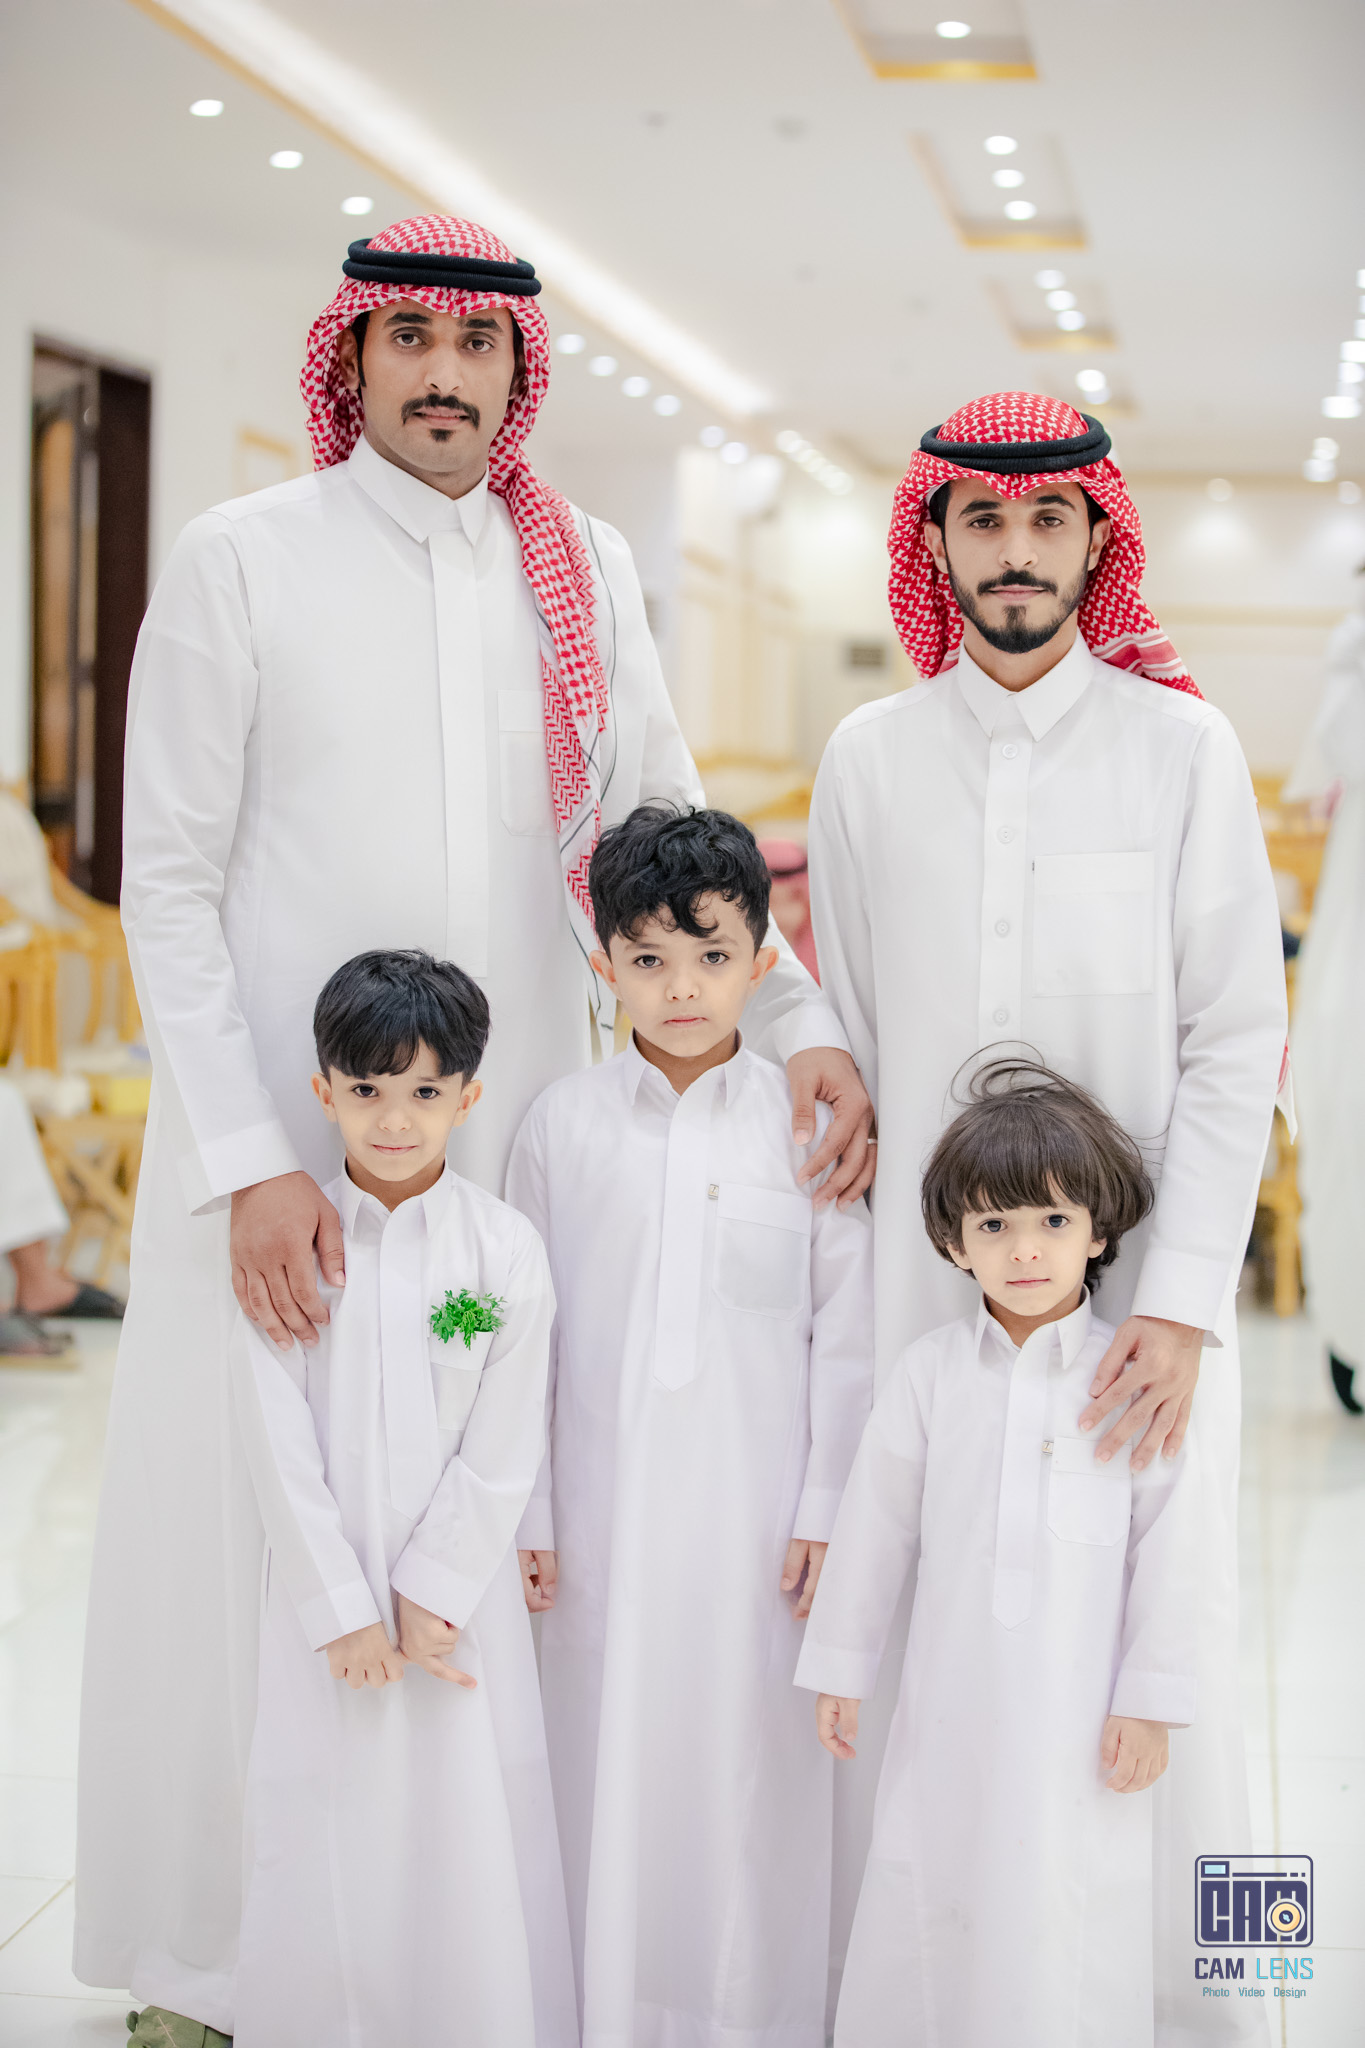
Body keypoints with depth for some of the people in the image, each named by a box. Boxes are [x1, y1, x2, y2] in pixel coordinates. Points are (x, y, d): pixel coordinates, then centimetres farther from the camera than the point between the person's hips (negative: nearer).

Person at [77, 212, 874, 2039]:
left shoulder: (589, 571, 8)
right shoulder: (241, 563, -2)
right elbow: (168, 882, -4)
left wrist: (800, 1020, -6)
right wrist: (252, 1161, -13)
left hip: (519, 1135, 3)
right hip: (282, 1146, -3)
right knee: (248, 1539, 3)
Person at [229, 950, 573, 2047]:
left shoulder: (506, 1248, -3)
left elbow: (502, 1453, -4)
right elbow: (280, 1449, -5)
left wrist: (431, 1596, -8)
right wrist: (342, 1610, -9)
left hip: (460, 1586, 0)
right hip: (323, 1590, 1)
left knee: (468, 1826, 1)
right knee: (324, 1833, 3)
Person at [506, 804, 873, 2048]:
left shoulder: (806, 1123, -1)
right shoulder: (566, 1123, 2)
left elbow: (846, 1331, 1)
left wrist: (827, 1508, -2)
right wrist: (525, 1513, 2)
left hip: (752, 1512, -1)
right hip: (603, 1509, 1)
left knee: (750, 1754, 4)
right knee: (605, 1749, 6)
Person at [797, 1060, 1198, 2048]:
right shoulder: (929, 1371, -1)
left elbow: (1167, 1547, -2)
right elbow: (875, 1524, 6)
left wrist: (1151, 1703, -3)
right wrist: (841, 1669, 9)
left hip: (1080, 1705, -1)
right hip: (951, 1700, 2)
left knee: (1070, 1912, 2)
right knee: (926, 1894, 8)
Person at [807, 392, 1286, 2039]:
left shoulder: (1182, 748, 0)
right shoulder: (867, 762, 7)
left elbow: (1234, 1044, -3)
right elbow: (849, 1049, 11)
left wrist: (1182, 1304, -13)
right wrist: (846, 1293, 6)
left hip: (1141, 1287, -1)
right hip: (925, 1281, 2)